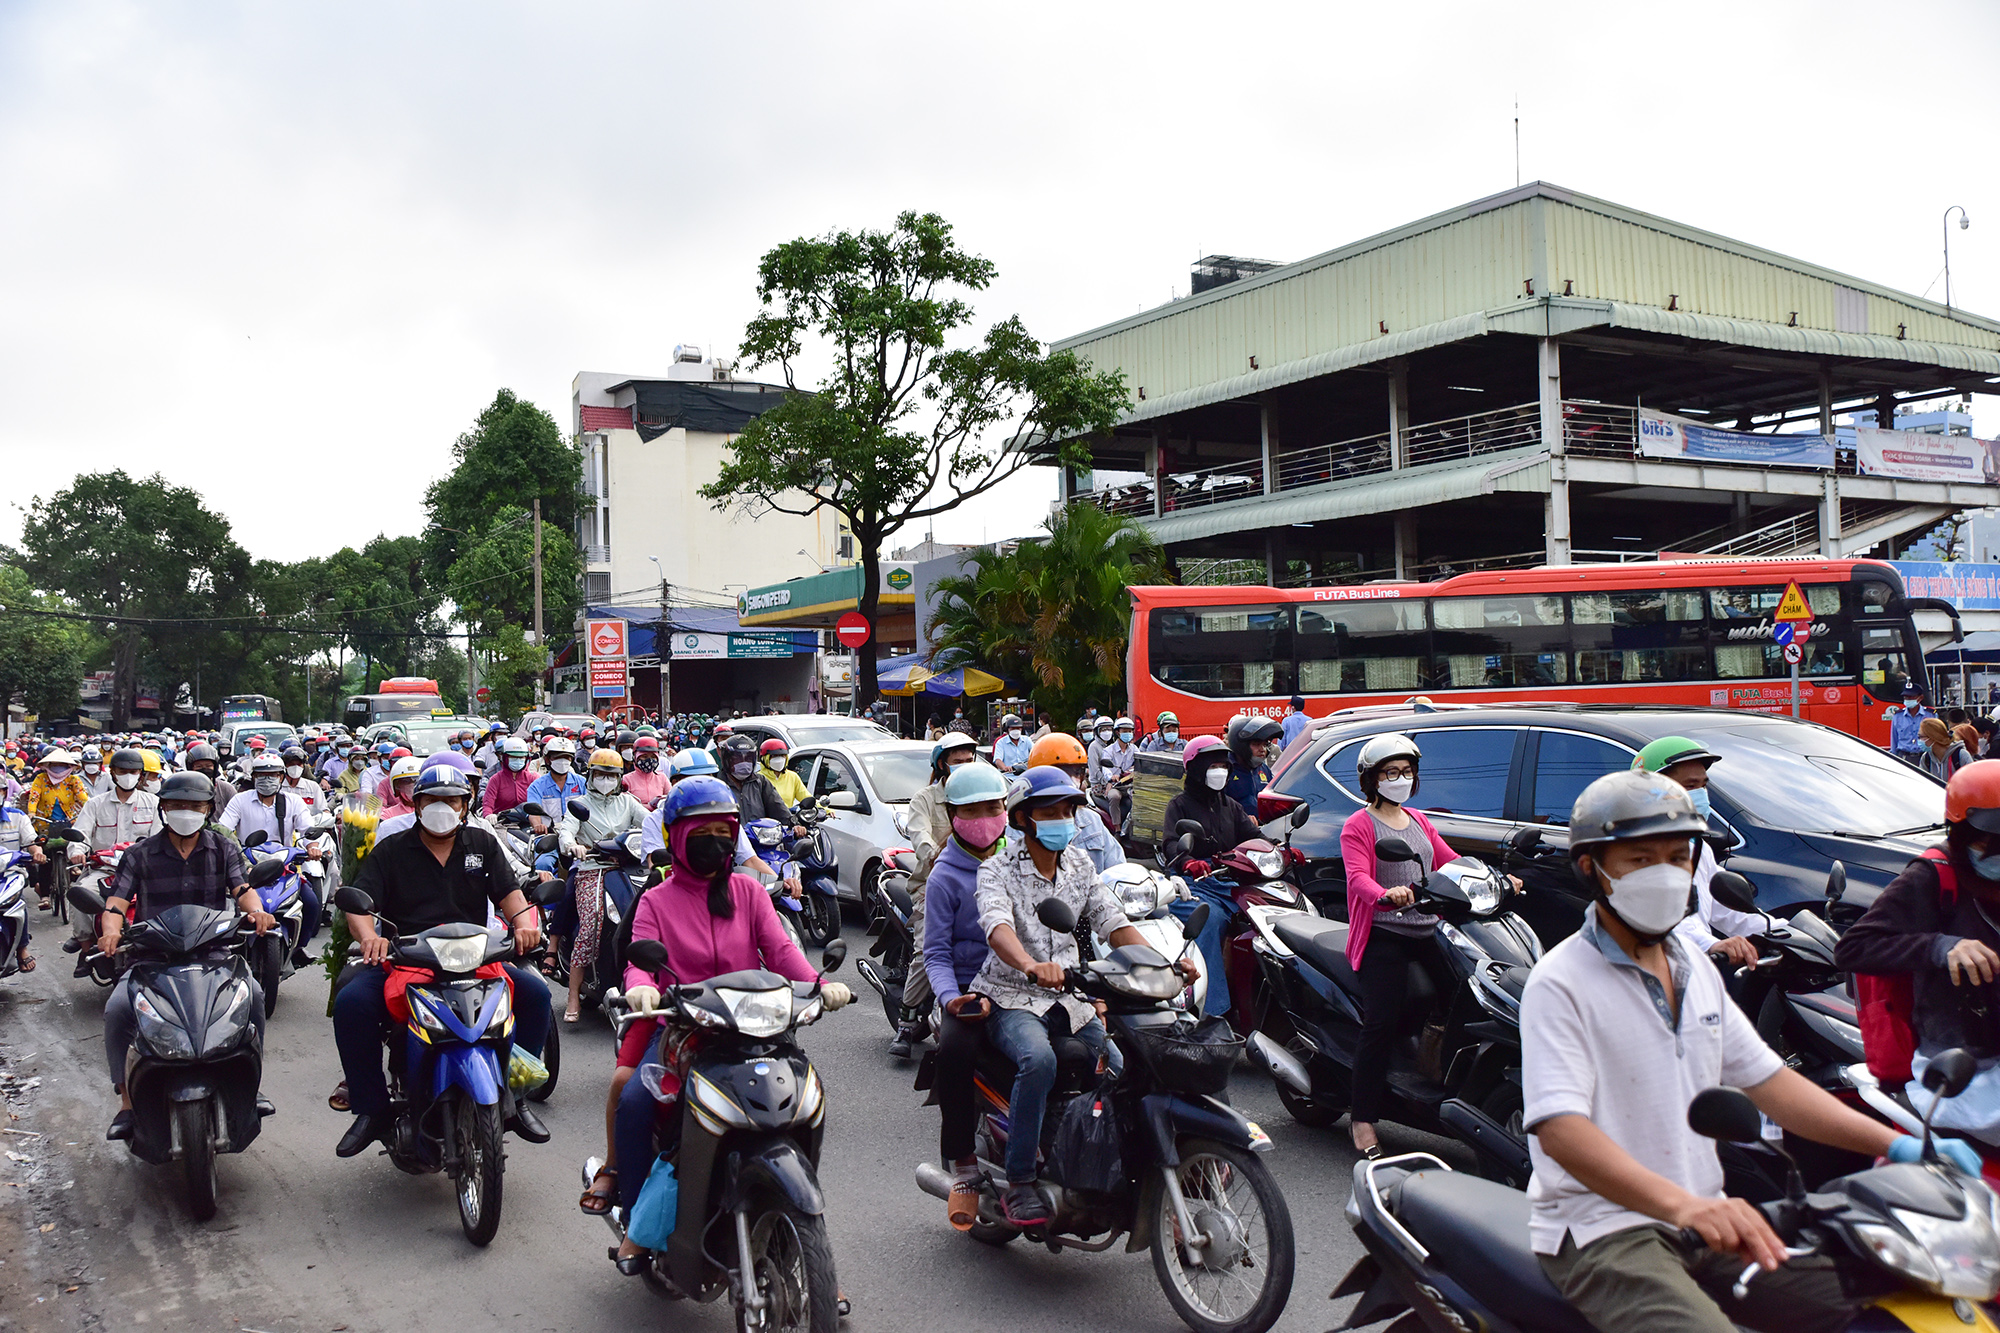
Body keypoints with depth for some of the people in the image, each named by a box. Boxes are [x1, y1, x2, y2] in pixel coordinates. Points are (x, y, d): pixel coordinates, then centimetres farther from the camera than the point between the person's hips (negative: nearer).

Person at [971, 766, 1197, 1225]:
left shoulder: (1080, 867, 12)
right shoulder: (998, 869, -6)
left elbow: (1114, 922, 5)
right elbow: (997, 924, -25)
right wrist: (1030, 966, -47)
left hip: (1070, 998, 5)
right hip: (1012, 998, -5)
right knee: (1038, 1059, -33)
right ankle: (1019, 1184, -24)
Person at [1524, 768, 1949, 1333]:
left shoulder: (1697, 973, 14)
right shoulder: (1560, 983, -13)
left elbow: (1765, 1078, 17)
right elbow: (1559, 1128, -24)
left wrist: (1898, 1146, 6)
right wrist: (1680, 1203, -38)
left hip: (1708, 1222, 8)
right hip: (1601, 1231, -8)